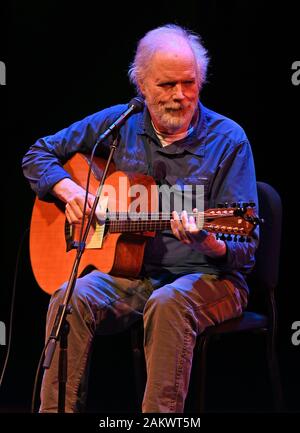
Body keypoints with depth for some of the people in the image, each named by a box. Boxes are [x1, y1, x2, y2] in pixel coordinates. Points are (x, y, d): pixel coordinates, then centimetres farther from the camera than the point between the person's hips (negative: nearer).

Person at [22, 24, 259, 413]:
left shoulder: (227, 140, -5)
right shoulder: (119, 123, 6)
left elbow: (245, 246, -9)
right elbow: (39, 154, 16)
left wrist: (209, 244, -32)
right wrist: (70, 191, -5)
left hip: (208, 277, -3)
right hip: (131, 273, 3)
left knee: (168, 303, -36)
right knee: (73, 298, -27)